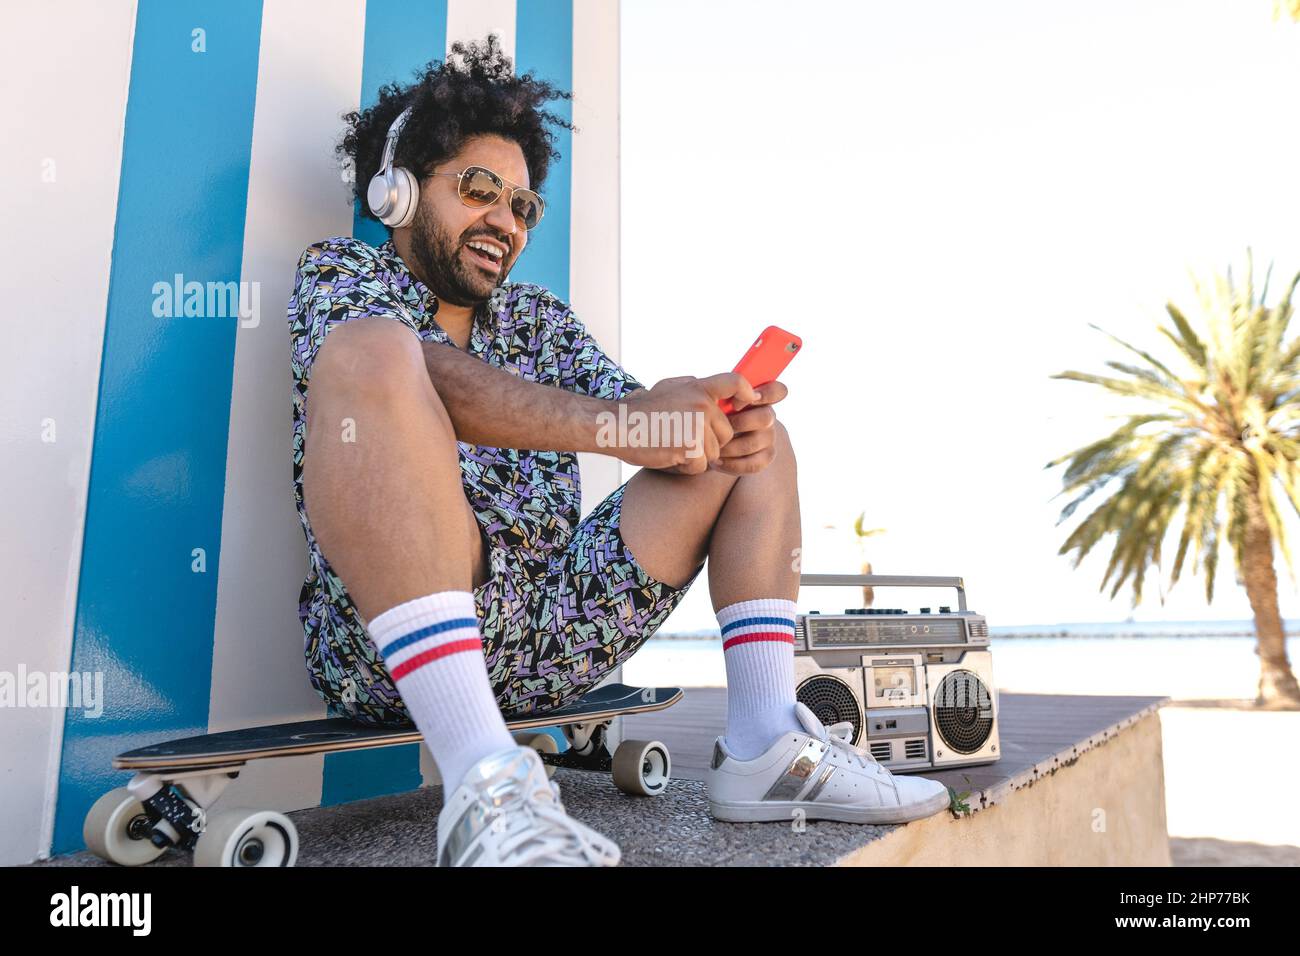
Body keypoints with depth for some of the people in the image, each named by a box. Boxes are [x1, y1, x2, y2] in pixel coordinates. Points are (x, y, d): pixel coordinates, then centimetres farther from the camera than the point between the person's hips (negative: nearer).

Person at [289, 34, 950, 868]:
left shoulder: (539, 317, 23)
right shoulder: (339, 271, 7)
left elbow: (639, 409, 8)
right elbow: (427, 378, -16)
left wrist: (718, 425, -15)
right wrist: (615, 423, -29)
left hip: (552, 636, 6)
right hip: (393, 637, -5)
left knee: (755, 438, 9)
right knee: (371, 350, -28)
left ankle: (765, 747, -7)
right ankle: (485, 779, -38)